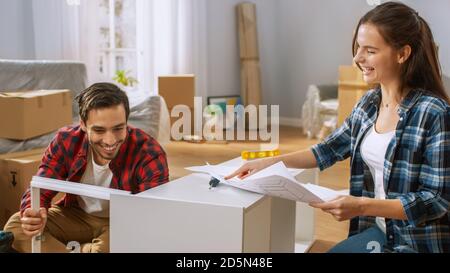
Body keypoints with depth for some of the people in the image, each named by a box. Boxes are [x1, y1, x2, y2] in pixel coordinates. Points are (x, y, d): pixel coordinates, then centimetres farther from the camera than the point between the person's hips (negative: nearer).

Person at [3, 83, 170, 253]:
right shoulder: (66, 142, -16)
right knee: (15, 227, -14)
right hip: (77, 216, 4)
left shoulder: (149, 154, -27)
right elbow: (39, 191, -13)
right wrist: (33, 216, -39)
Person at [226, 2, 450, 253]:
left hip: (421, 243, -6)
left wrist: (362, 206, -30)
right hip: (379, 231, 6)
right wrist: (270, 162, 2)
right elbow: (330, 150, 12)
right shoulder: (369, 103, 2)